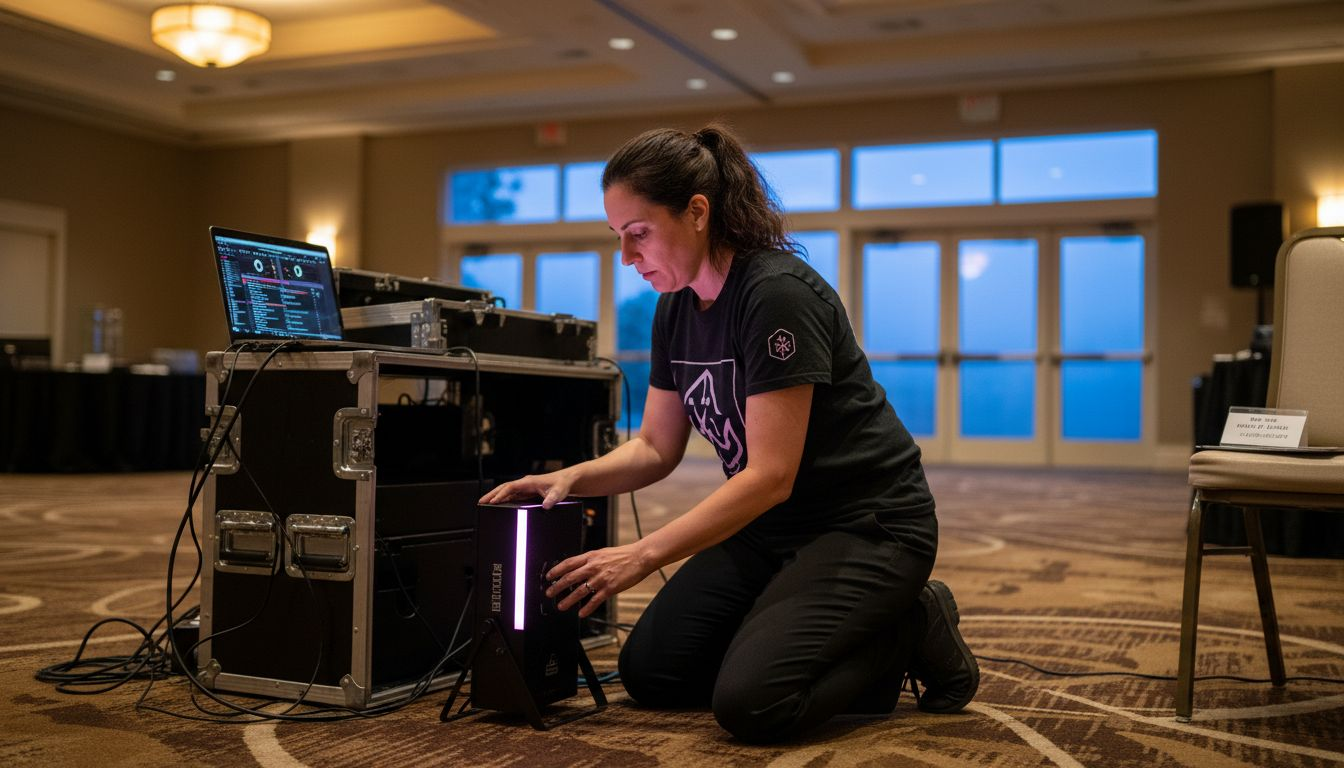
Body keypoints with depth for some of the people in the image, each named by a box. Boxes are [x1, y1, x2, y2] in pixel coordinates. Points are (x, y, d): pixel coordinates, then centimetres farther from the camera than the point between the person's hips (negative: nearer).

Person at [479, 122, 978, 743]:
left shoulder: (777, 295, -24)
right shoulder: (676, 308, 2)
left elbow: (770, 475, -26)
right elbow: (655, 448, 9)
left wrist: (644, 555, -29)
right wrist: (570, 478, -9)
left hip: (866, 523, -9)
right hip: (772, 527, 9)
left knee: (750, 703, -23)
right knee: (648, 672, 4)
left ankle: (911, 633, 3)